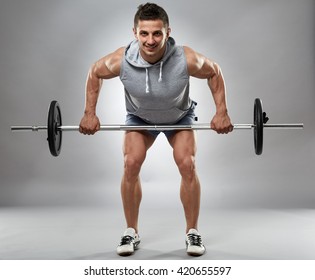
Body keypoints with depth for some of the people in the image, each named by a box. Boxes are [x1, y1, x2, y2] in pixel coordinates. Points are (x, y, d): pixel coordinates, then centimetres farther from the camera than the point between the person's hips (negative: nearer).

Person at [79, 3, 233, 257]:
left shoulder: (186, 59, -37)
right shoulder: (121, 60, -34)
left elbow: (214, 72, -15)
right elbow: (95, 73, -11)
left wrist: (221, 112, -17)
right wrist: (90, 113, -12)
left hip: (180, 116, -1)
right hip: (140, 117, 1)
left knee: (187, 164, -17)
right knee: (131, 164, -17)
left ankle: (193, 232, 1)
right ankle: (132, 231, 2)